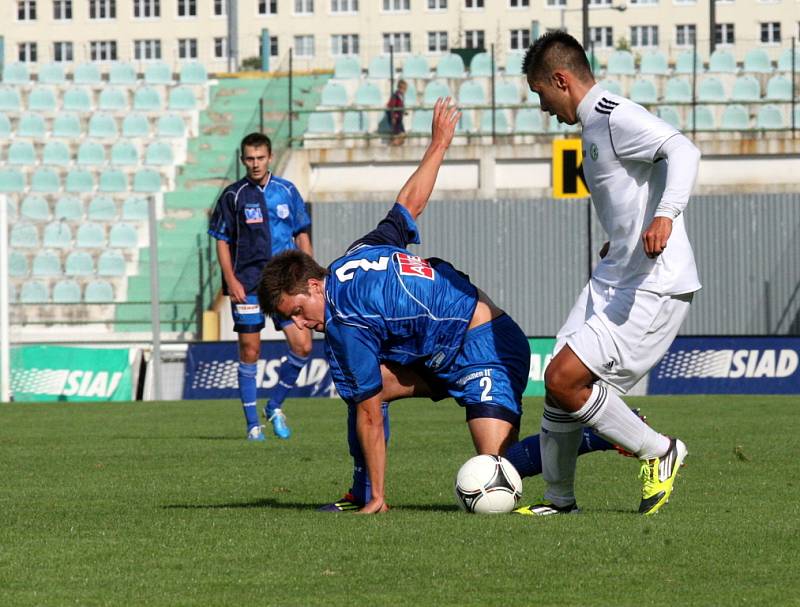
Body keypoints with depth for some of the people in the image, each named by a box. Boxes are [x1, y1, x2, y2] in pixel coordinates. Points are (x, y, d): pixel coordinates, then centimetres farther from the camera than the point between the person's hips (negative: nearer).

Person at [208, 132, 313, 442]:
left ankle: (275, 406, 12)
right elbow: (222, 242, 2)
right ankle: (253, 424, 9)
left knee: (302, 345, -8)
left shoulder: (287, 191, 7)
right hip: (248, 284, -2)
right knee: (249, 352, 0)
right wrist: (231, 280, -9)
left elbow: (302, 236, 13)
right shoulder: (233, 195, 0)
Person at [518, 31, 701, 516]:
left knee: (564, 380, -15)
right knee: (559, 380, 7)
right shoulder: (596, 125, 17)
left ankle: (659, 452, 2)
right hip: (615, 278, 10)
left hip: (656, 287, -10)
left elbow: (683, 150, -31)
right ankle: (559, 499, 20)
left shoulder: (616, 117, -15)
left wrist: (666, 214, -46)